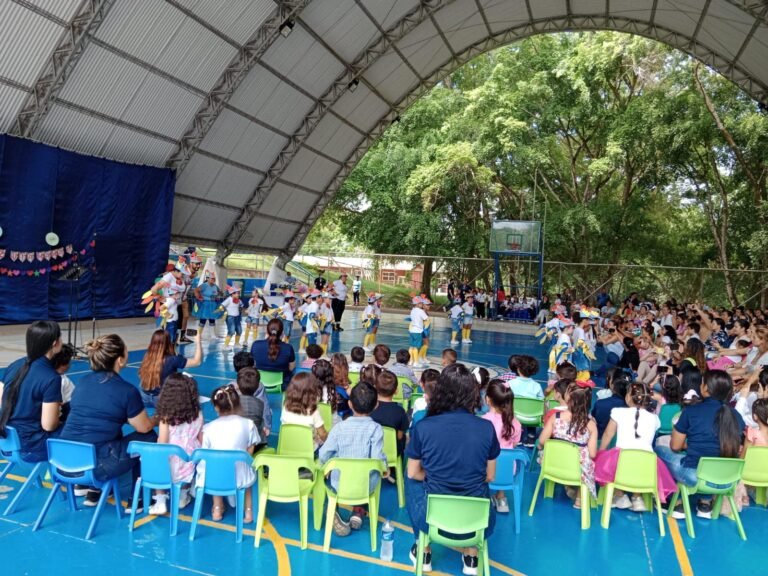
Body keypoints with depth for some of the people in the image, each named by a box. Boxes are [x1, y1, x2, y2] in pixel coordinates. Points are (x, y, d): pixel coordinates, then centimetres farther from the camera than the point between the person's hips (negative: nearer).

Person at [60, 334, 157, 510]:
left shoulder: (83, 382, 9)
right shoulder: (127, 390, -10)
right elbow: (144, 427, 1)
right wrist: (157, 418, 23)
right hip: (95, 465, -7)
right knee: (149, 437, 12)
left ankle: (93, 490, 28)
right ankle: (137, 499, 18)